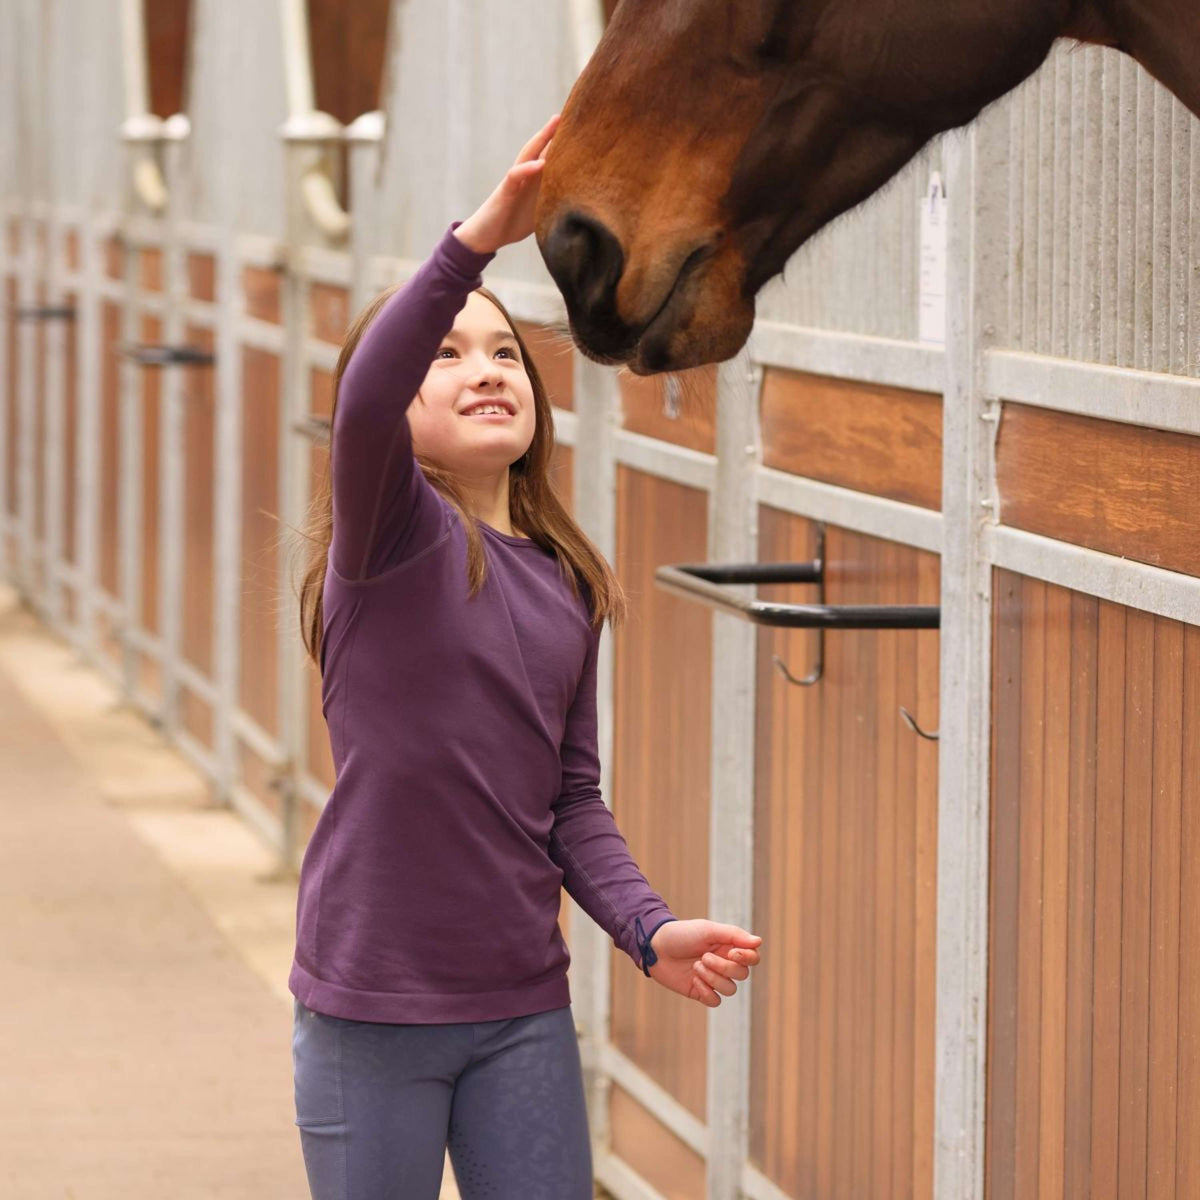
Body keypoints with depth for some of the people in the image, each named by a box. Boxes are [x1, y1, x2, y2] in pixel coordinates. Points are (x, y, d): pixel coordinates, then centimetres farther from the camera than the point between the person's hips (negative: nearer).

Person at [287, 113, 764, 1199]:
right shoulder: (389, 536, -8)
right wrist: (476, 241, -41)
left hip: (524, 1008, 5)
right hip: (373, 1009, -5)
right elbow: (361, 406, -30)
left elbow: (573, 799, 12)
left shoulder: (569, 587, 9)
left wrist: (646, 926, -4)